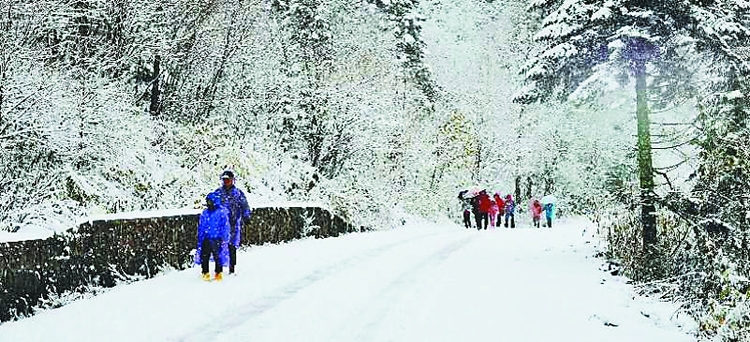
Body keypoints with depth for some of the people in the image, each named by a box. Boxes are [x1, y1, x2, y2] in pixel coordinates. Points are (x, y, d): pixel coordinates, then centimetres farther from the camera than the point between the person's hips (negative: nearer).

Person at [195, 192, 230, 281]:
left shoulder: (222, 212, -4)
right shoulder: (205, 213, 9)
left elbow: (225, 227, -4)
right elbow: (201, 227, 15)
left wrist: (223, 239, -10)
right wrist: (200, 240, 10)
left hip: (217, 239, -4)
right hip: (206, 239, 4)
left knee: (218, 257, 3)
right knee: (204, 256, 3)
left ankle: (218, 273, 17)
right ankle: (205, 273, 16)